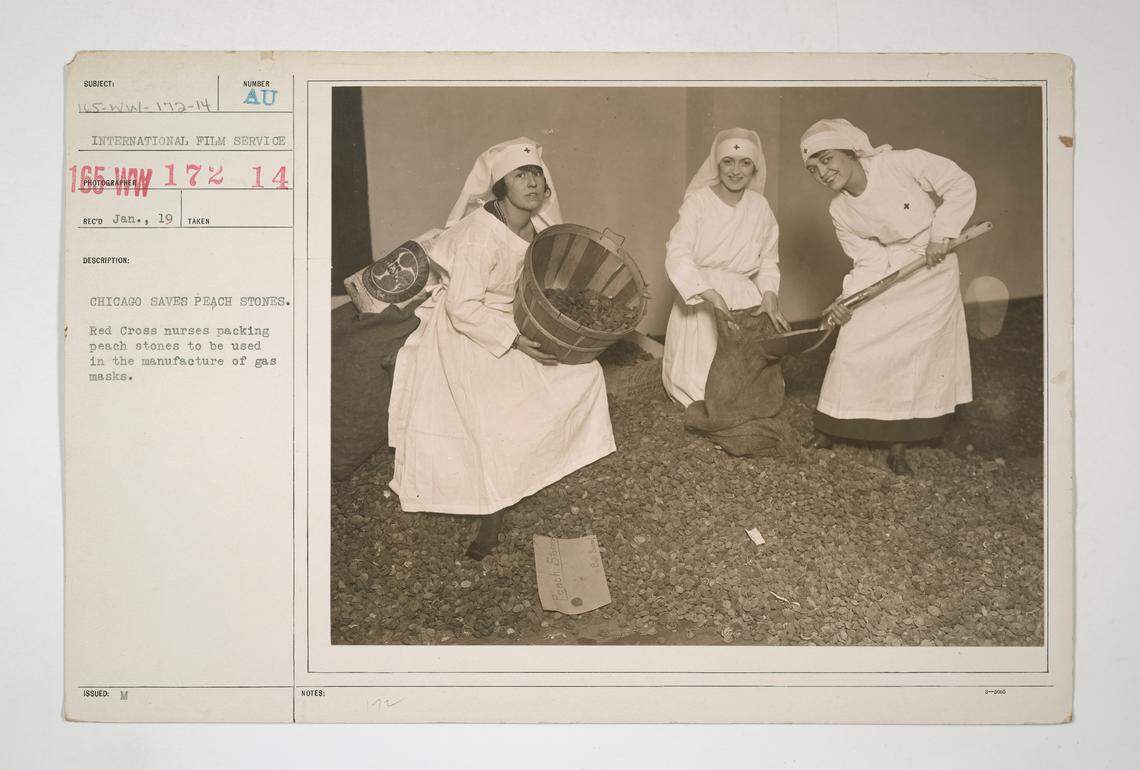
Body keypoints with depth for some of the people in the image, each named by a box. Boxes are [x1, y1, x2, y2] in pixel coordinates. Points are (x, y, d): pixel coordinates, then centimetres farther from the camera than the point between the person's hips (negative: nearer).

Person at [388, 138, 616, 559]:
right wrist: (515, 341, -28)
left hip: (517, 325, 8)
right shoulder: (480, 235, -27)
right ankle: (492, 513, -2)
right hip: (469, 334, -8)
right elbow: (463, 307, -26)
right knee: (492, 417, -18)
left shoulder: (539, 224, -4)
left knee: (583, 371, 2)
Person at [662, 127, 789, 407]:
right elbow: (677, 254, -20)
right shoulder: (698, 201, -9)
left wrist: (769, 295, -10)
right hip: (700, 298, -3)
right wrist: (711, 295, -33)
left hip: (745, 300, 3)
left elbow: (768, 261, 10)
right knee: (697, 379, -5)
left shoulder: (760, 207, 5)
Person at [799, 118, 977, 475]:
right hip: (886, 273, 3)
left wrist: (941, 234, -19)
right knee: (853, 347, -4)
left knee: (916, 353, -1)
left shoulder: (903, 163, -20)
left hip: (934, 269, -2)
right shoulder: (840, 212, -8)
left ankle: (898, 448, 11)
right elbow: (870, 262, -8)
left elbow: (961, 184, -12)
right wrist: (846, 301, -22)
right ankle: (828, 430, 15)